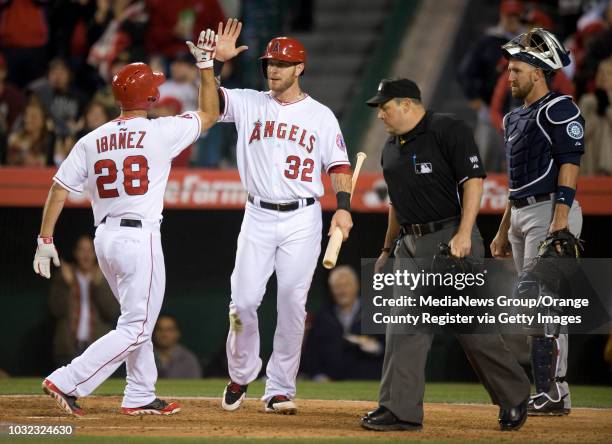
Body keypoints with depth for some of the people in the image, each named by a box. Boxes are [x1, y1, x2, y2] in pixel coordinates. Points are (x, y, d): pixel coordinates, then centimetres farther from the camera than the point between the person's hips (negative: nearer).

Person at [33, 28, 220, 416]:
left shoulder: (91, 141, 4)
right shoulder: (161, 133, -8)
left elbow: (59, 189, 1)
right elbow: (210, 114, 5)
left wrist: (46, 240, 5)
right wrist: (206, 64, 12)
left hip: (104, 238, 7)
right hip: (140, 238, -7)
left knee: (138, 318, 22)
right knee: (136, 328, -3)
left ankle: (140, 396, 25)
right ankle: (67, 382, -14)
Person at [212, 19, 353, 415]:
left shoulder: (321, 116, 4)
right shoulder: (249, 104, 6)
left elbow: (339, 165, 2)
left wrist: (343, 207, -13)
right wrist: (215, 62, -22)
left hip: (302, 221, -1)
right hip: (258, 218, 1)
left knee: (292, 306, -3)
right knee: (243, 301, -3)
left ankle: (280, 390, 4)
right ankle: (241, 377, 18)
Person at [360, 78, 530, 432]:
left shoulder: (450, 131, -9)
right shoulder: (392, 147, 16)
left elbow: (474, 181, -16)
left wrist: (463, 234, -24)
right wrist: (388, 250, 24)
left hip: (452, 239, -8)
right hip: (411, 244, 8)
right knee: (404, 326, -2)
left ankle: (514, 396, 13)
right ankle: (401, 410, -2)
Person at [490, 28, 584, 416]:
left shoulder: (559, 110, -9)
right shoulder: (516, 118, 19)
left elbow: (570, 165, -17)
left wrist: (560, 219, -25)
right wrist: (503, 230, 23)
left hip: (550, 210, -10)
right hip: (522, 215, 10)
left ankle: (554, 393, -14)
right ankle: (549, 394, 11)